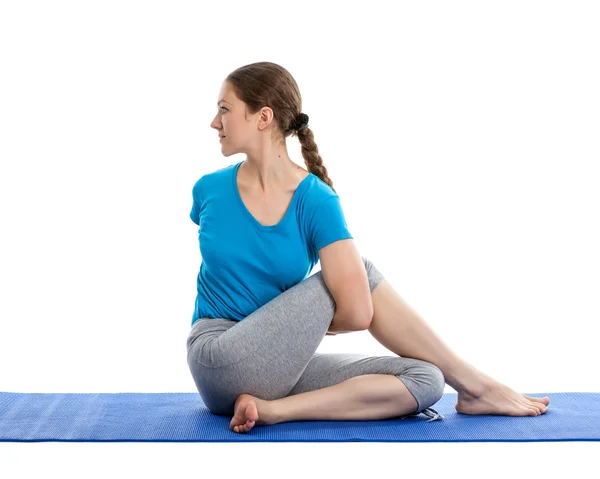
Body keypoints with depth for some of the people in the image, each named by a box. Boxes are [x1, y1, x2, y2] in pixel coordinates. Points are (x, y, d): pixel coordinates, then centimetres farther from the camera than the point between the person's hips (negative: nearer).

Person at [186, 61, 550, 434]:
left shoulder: (316, 201, -11)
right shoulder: (209, 190, -3)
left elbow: (357, 312, -19)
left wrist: (300, 323, -3)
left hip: (281, 366, 1)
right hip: (223, 364, -1)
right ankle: (473, 385, -9)